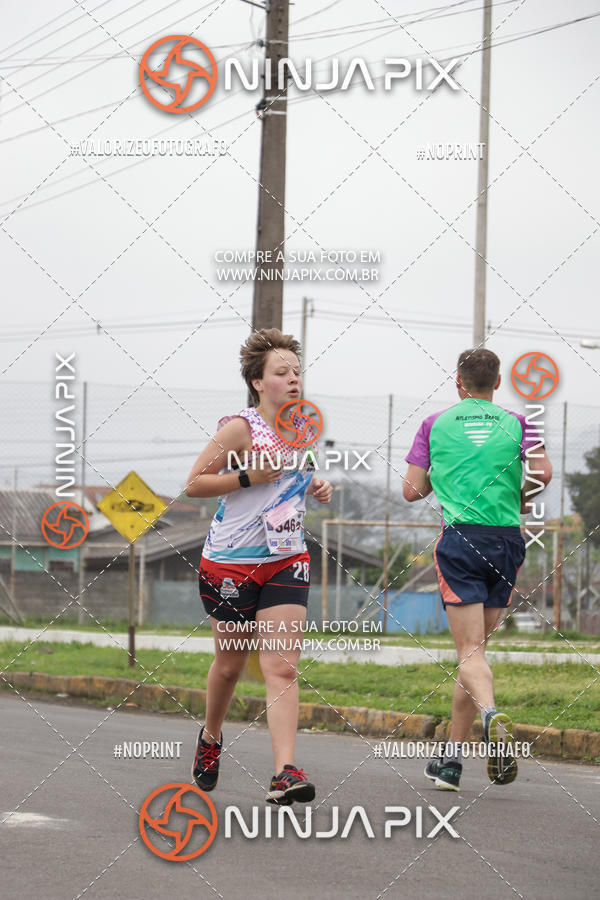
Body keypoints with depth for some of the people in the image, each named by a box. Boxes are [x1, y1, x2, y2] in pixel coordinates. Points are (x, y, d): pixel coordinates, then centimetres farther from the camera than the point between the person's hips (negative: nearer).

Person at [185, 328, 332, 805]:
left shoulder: (306, 426, 7)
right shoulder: (241, 428, -12)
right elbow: (194, 483, -11)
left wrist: (315, 488, 4)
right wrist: (249, 476, -20)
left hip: (287, 560, 4)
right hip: (231, 563, -4)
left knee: (282, 667, -11)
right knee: (231, 663, 12)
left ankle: (285, 774, -21)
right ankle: (211, 737, 42)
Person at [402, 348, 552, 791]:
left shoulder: (435, 424, 9)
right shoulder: (516, 423, 10)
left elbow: (412, 490, 6)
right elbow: (543, 472, -4)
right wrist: (520, 501, 15)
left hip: (459, 538, -2)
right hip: (507, 539, 2)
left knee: (471, 651, -8)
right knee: (477, 646, 12)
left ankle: (491, 713, -41)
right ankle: (451, 758, 12)